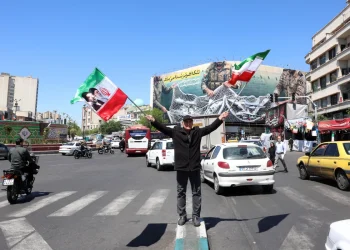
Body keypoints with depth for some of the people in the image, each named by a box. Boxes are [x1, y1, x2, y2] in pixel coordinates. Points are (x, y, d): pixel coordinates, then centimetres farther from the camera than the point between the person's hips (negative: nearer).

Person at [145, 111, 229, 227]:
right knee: (181, 193, 10)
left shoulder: (198, 132, 4)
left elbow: (210, 127, 0)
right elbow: (163, 128, -6)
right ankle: (182, 215, 23)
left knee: (196, 193, 7)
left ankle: (196, 216, 19)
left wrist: (220, 119, -13)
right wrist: (153, 121, -20)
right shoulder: (175, 132, 1)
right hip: (181, 167, 0)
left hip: (195, 167, 1)